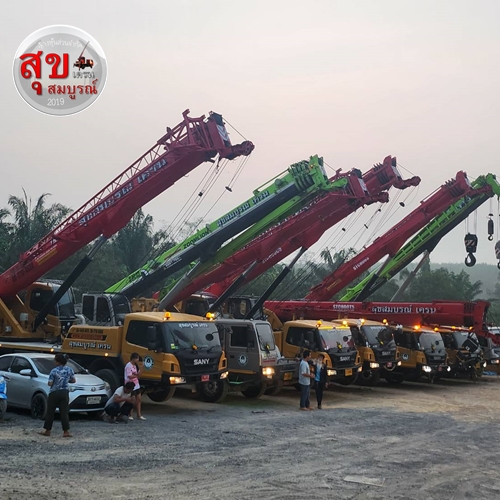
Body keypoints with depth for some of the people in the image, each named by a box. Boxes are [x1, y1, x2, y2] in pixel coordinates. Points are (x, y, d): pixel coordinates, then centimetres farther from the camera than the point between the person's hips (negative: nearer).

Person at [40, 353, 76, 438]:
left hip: (54, 393, -3)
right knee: (64, 412, 2)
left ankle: (47, 430, 15)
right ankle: (66, 432, -4)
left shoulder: (54, 371, -10)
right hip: (65, 392, 3)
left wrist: (55, 381, 8)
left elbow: (50, 383, -12)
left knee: (50, 412, 8)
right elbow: (73, 380, 9)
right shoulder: (69, 369, 1)